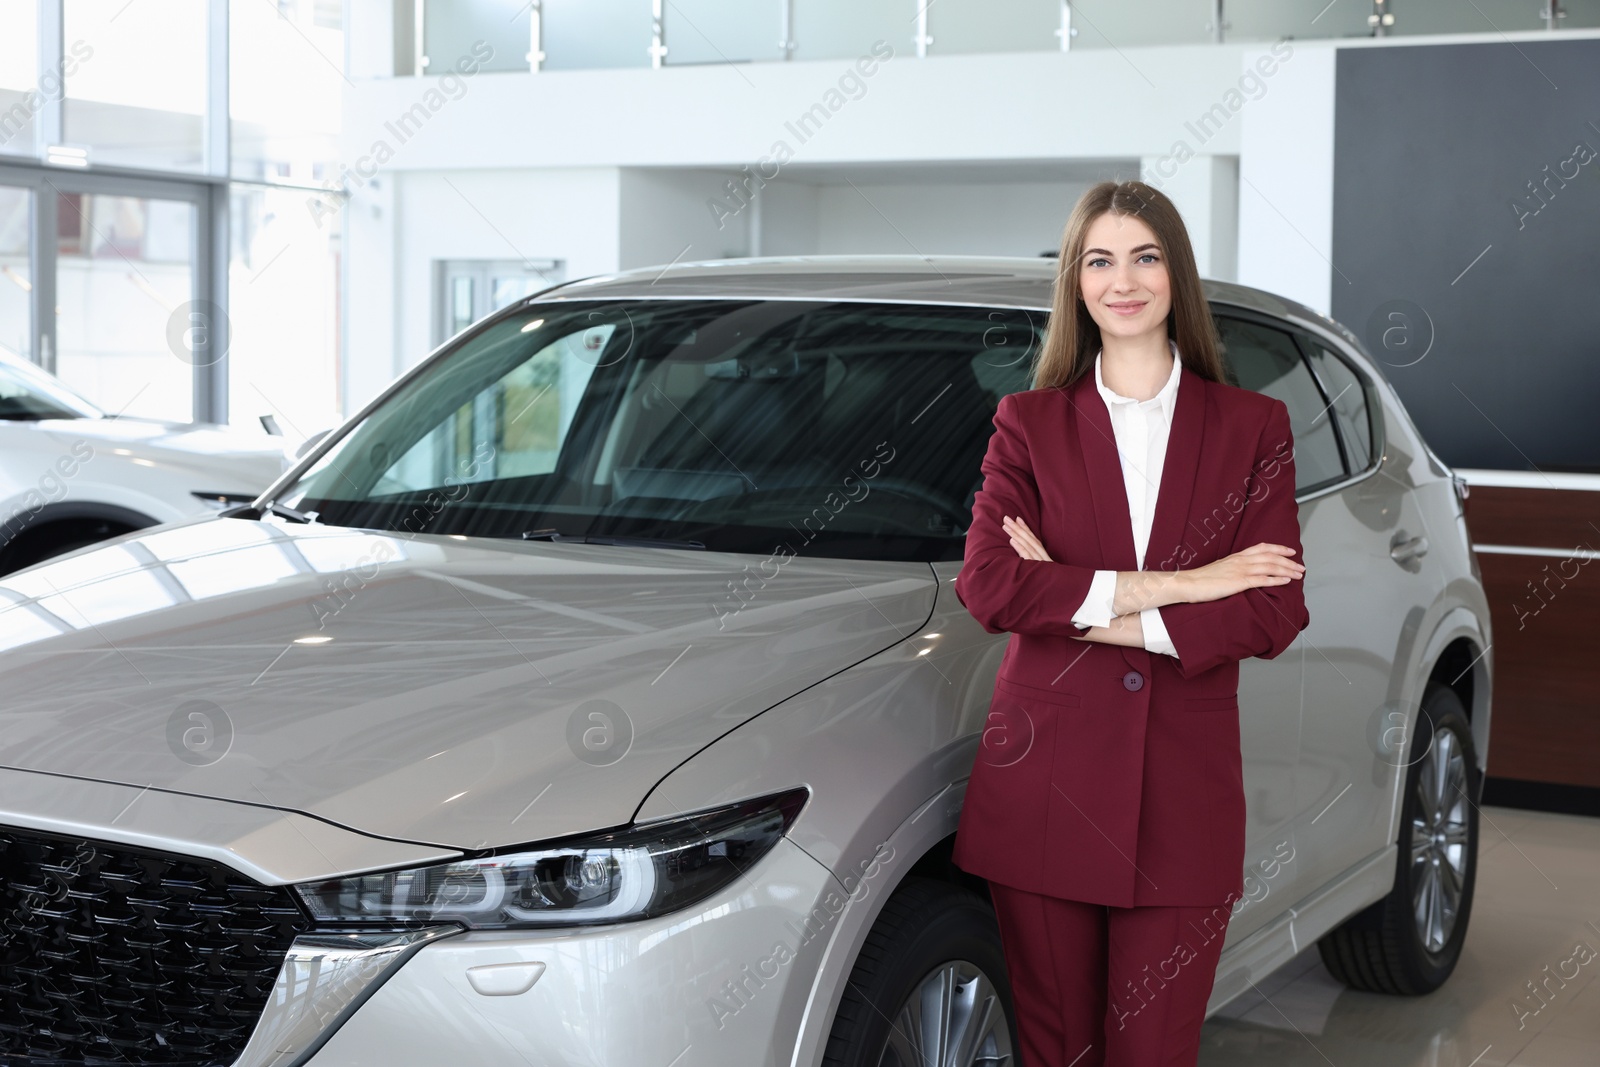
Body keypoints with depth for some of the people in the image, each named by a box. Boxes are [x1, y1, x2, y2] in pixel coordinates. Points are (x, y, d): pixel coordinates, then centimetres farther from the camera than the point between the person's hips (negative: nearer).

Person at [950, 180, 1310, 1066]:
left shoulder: (1253, 428, 6)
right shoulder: (1028, 422, 6)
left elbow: (1275, 613, -5)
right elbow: (986, 586, -9)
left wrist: (1083, 608, -11)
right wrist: (1172, 585, -14)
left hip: (1185, 795, 0)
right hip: (1044, 785, 0)